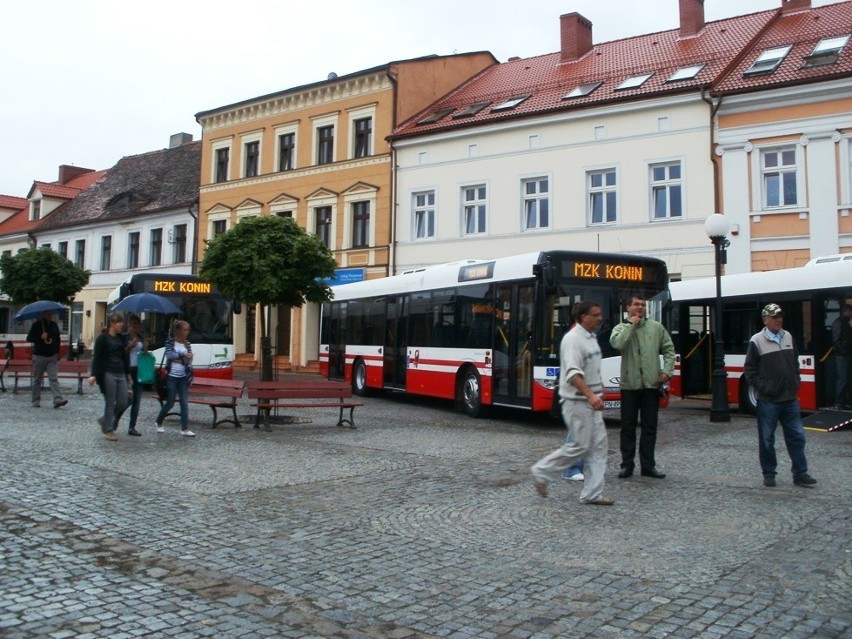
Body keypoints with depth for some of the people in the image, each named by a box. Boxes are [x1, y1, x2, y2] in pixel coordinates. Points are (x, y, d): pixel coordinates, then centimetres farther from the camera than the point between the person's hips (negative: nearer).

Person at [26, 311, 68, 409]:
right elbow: (29, 338, -6)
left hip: (52, 357, 2)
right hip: (39, 356, -2)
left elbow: (58, 340, 18)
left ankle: (58, 400, -19)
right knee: (37, 379, 6)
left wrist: (57, 352, 10)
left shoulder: (54, 325, 10)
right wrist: (40, 337, -21)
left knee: (54, 378, -9)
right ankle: (36, 401, 13)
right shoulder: (36, 325, -2)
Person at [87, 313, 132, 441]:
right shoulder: (102, 338, -6)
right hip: (108, 374, -6)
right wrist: (93, 374, -16)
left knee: (123, 403, 4)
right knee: (110, 403, -1)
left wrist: (128, 373, 18)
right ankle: (108, 430, 11)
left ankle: (104, 419, 27)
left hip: (121, 374, 6)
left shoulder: (121, 338, 13)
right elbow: (96, 357, -9)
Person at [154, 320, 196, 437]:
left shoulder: (187, 344, 7)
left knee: (184, 402, -3)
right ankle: (158, 422, 28)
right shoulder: (170, 342, -3)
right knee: (170, 403, 4)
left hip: (183, 377, 4)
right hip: (171, 377, -3)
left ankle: (185, 429, -3)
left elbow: (189, 360, 6)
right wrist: (182, 355, -22)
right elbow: (169, 355, -18)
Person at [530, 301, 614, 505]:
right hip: (577, 401, -9)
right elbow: (573, 373, -30)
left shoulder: (591, 337, 12)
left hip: (591, 401, 9)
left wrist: (599, 388, 25)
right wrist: (590, 395, -39)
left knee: (598, 446, 7)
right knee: (580, 446, -5)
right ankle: (541, 471, 11)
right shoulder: (573, 339, -18)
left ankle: (592, 494, 12)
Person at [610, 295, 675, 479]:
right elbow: (617, 343, -19)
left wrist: (667, 370, -2)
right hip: (630, 385, -2)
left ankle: (648, 465, 14)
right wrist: (631, 324, -11)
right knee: (628, 426, 4)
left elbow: (669, 350, 11)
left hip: (652, 384, 2)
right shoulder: (621, 328, 3)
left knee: (650, 427, 6)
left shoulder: (656, 327, 9)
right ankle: (627, 464, 13)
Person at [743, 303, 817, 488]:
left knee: (797, 436, 7)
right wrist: (761, 388, -10)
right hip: (768, 401, -5)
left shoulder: (788, 337, 8)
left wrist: (796, 382, 10)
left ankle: (800, 474, 15)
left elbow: (795, 361, 19)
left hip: (790, 398, 5)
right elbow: (749, 370, -5)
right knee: (767, 439, 5)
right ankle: (769, 474, 17)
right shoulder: (757, 341, -8)